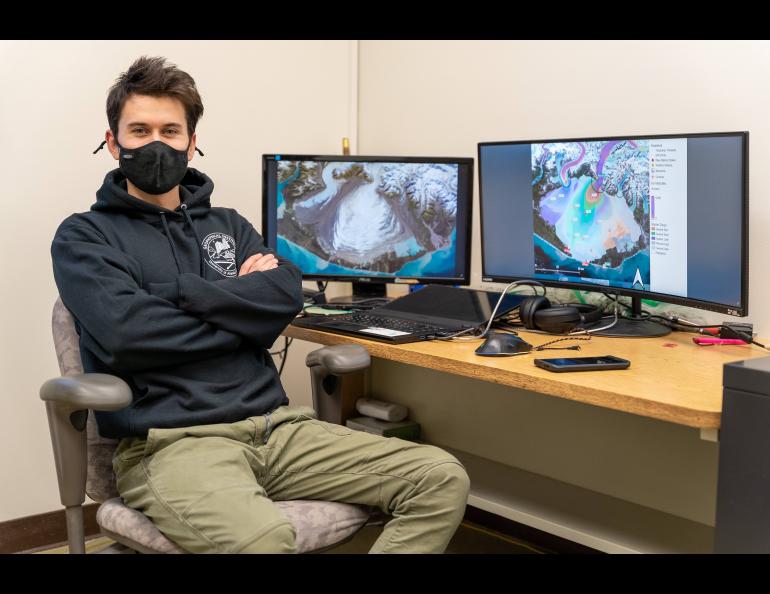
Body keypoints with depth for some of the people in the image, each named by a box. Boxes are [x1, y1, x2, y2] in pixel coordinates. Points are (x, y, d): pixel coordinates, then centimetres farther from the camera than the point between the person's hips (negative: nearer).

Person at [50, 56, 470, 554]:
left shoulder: (228, 225, 21)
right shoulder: (84, 237, 7)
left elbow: (287, 294, 3)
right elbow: (126, 333, -12)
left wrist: (178, 290, -5)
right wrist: (246, 311, -2)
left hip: (276, 426, 6)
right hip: (170, 441, -5)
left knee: (443, 480, -10)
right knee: (259, 535, -40)